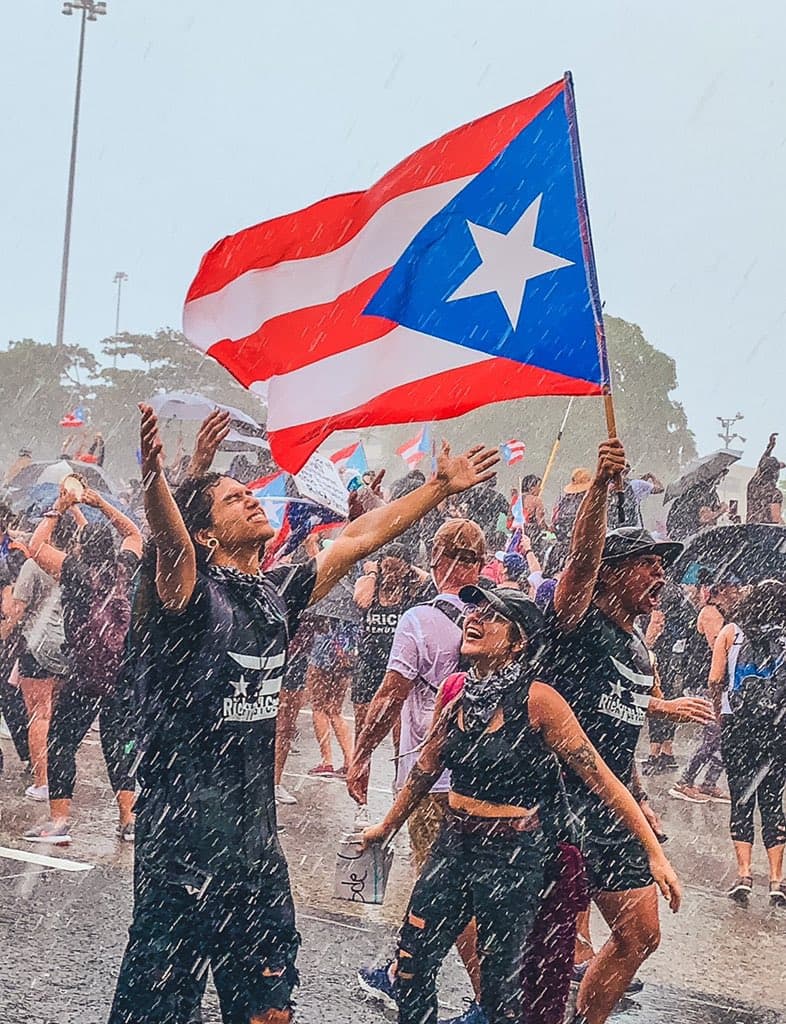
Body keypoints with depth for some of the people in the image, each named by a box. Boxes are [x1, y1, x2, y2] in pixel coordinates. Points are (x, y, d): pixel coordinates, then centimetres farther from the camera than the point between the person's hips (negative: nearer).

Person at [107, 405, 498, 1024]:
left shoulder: (278, 593, 9)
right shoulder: (190, 591, -11)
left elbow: (359, 538, 17)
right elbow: (170, 541, -33)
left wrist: (441, 486, 21)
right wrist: (154, 477, -53)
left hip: (255, 838, 7)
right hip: (183, 839, -7)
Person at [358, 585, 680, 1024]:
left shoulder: (537, 700, -17)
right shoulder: (456, 690, 1)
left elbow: (601, 778, -15)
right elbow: (427, 768, 16)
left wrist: (655, 854, -17)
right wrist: (387, 827, 26)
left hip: (515, 856, -6)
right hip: (455, 844, 6)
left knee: (501, 986, 4)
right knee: (412, 960, 6)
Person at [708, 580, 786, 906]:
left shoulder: (731, 632, 0)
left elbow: (715, 681, -2)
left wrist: (721, 719, 10)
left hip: (737, 727, 0)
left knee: (741, 800, 7)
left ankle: (744, 874, 0)